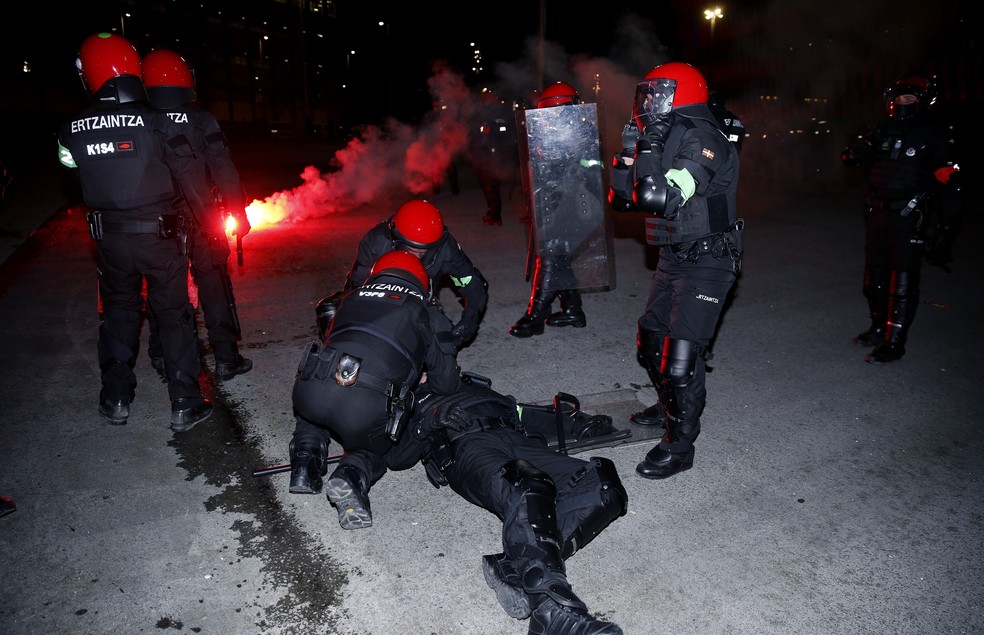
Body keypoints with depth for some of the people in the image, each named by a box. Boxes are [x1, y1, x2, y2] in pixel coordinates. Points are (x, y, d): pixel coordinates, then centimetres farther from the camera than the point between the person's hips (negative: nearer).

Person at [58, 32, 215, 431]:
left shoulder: (71, 132, -1)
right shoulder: (154, 122, -12)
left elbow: (77, 181, 7)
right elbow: (189, 176, -11)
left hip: (108, 235, 3)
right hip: (157, 233, -3)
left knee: (118, 311, 18)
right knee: (173, 314, 5)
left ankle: (116, 399, 26)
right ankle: (185, 405, 8)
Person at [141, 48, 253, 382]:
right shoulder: (201, 120, -8)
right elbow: (223, 168, -11)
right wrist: (238, 211, -4)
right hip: (202, 218, -2)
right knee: (214, 285, 6)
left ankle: (162, 356, 25)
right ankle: (226, 357, 8)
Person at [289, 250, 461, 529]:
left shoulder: (352, 297, 28)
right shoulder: (428, 312, 19)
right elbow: (446, 384, 20)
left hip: (311, 388, 4)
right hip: (367, 409, -3)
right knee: (371, 449, 30)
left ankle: (306, 462, 17)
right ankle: (352, 477, -1)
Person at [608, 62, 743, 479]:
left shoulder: (702, 140, -18)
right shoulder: (664, 138, 10)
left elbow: (659, 198, -31)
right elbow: (622, 200, 12)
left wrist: (650, 147, -21)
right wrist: (629, 152, 0)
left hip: (706, 261, -9)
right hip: (673, 257, 9)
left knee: (681, 353, -11)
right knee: (652, 340, 16)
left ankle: (679, 446, 2)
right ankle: (672, 407, 39)